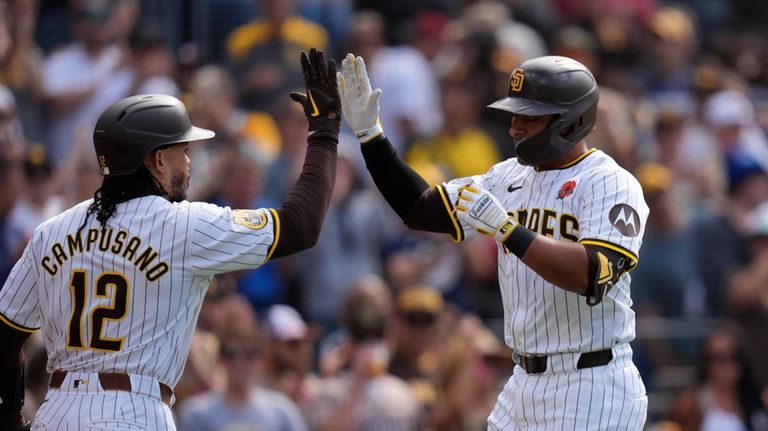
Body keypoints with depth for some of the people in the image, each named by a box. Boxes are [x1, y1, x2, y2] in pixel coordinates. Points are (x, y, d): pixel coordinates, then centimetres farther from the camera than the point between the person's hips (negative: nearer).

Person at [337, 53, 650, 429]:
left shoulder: (611, 184, -12)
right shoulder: (510, 178, 11)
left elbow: (593, 278, -27)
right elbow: (420, 210, 15)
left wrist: (505, 229, -31)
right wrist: (369, 134, 7)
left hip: (591, 391, -8)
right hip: (524, 385, 8)